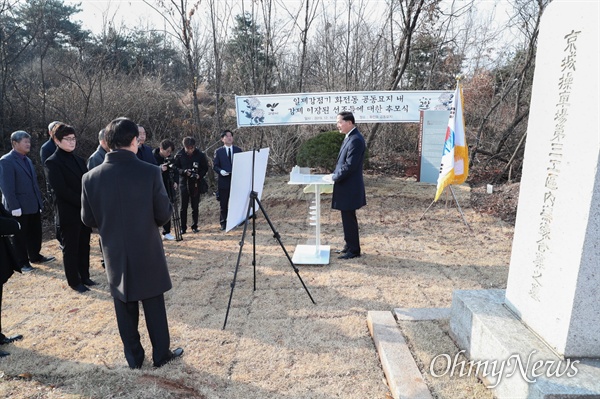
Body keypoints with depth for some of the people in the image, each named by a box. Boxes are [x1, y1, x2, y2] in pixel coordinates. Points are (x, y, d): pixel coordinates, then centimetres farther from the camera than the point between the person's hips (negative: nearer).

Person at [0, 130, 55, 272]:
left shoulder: (27, 160, 13)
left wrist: (39, 201, 11)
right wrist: (15, 207, -20)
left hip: (33, 205, 7)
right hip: (19, 207, -7)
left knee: (35, 233, 15)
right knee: (20, 236, 6)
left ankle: (35, 256, 30)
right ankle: (22, 262, 18)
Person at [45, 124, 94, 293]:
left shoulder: (79, 160, 12)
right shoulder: (52, 162, -9)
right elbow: (62, 190, -16)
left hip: (85, 211, 6)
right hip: (69, 213, -6)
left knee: (84, 246, 14)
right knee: (71, 248, 6)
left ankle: (84, 276, 27)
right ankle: (74, 281, 18)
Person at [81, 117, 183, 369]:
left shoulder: (91, 177, -8)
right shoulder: (150, 172, -16)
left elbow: (88, 219, 1)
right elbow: (164, 215, -11)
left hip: (115, 254, 3)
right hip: (147, 253, -2)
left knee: (125, 308, 16)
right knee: (154, 306, 13)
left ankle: (133, 357, 30)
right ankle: (161, 354, 27)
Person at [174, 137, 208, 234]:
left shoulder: (200, 155, -4)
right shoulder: (179, 155, -3)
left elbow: (205, 168, 3)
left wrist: (199, 175, -15)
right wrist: (184, 171, -17)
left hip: (196, 183, 0)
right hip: (184, 182, 0)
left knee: (195, 206, 7)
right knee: (183, 206, 2)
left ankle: (194, 226, 17)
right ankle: (183, 227, 9)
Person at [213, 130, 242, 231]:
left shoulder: (238, 150, 10)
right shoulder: (218, 151, 6)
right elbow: (214, 166, 3)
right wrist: (220, 171, -16)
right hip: (224, 181, -1)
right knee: (223, 203, 3)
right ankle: (223, 223, 11)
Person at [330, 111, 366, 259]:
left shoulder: (356, 140, -20)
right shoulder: (350, 137, 12)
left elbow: (350, 165, -24)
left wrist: (334, 177, -13)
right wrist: (335, 175, 8)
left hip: (349, 187, -10)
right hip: (346, 186, 10)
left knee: (349, 218, 0)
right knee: (347, 218, 17)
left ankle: (354, 250, 12)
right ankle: (350, 245, 30)